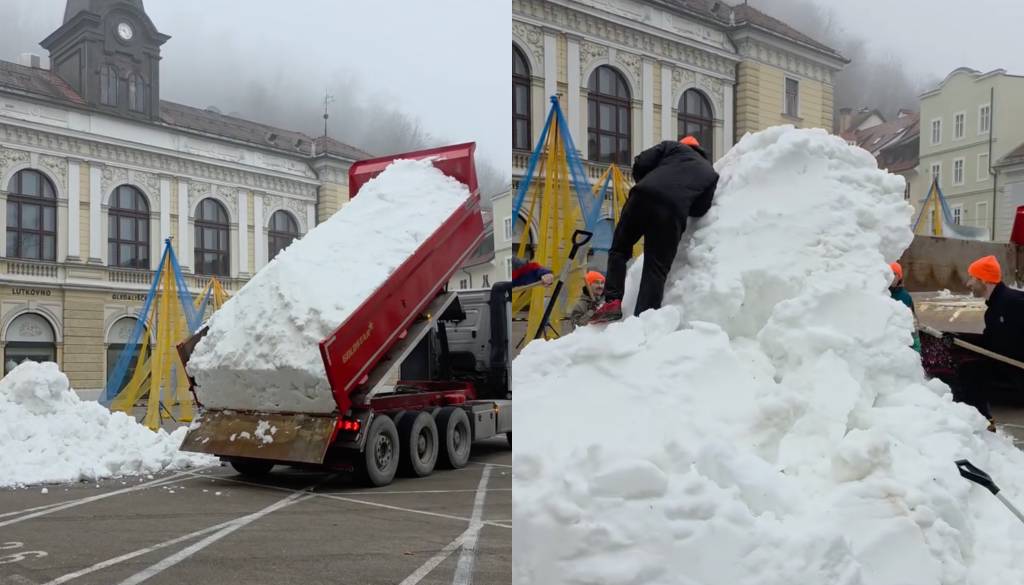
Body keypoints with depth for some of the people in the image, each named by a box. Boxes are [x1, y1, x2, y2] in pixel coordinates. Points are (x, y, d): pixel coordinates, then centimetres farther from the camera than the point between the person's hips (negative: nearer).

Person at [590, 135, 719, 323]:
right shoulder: (711, 173, 28)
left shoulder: (672, 146, 24)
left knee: (619, 249, 15)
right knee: (656, 270, 3)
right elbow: (700, 209, 16)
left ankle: (613, 301, 1)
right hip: (674, 211, 0)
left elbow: (640, 164, 12)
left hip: (643, 196, 0)